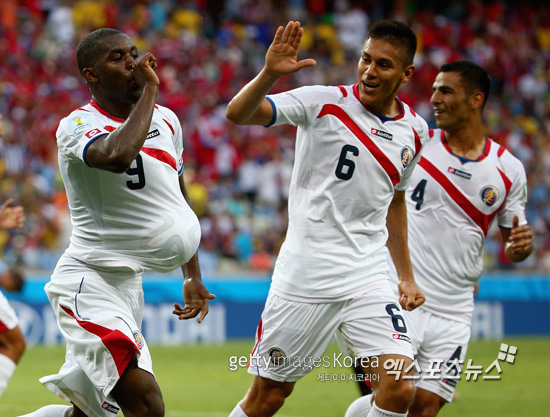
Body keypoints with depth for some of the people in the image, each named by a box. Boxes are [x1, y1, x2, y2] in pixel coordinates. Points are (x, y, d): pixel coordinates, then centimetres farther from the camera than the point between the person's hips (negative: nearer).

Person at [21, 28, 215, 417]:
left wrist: (193, 277, 23)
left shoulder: (166, 120, 10)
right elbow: (117, 156, -37)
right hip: (88, 280, -8)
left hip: (129, 283, 8)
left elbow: (179, 202, 24)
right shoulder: (77, 126, -13)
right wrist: (149, 89, -24)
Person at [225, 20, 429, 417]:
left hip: (369, 278, 4)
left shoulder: (414, 130, 7)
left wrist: (406, 276, 23)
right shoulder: (324, 102, -7)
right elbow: (238, 114, -17)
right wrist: (269, 74, -35)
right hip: (305, 276, -3)